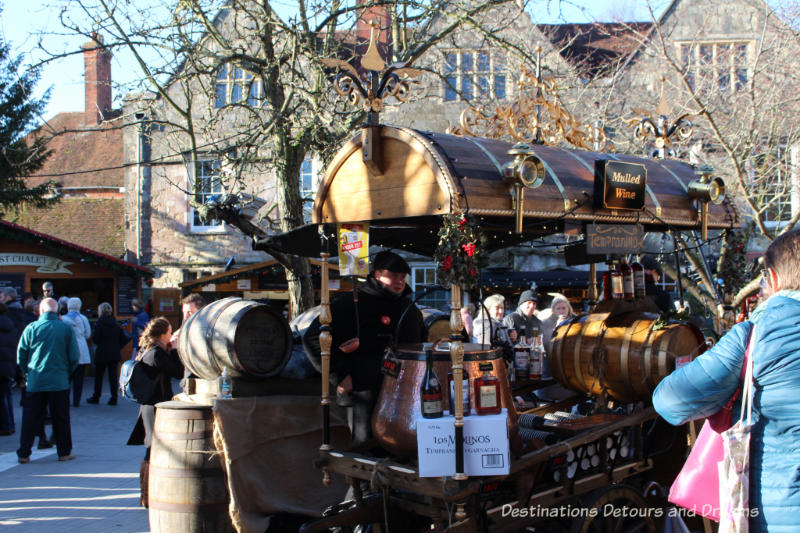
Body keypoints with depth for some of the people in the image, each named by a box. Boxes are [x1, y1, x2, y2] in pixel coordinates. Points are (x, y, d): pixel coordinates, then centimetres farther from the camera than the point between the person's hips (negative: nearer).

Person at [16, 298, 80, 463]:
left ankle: (24, 454, 11)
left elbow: (21, 353, 1)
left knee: (30, 418, 8)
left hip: (35, 381, 1)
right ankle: (64, 452, 14)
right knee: (61, 418, 8)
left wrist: (25, 372, 16)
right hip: (59, 381, 0)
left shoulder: (31, 328, -3)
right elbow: (75, 356, -2)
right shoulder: (67, 328, -3)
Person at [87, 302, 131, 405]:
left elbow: (96, 339, -12)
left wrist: (92, 335, 8)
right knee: (113, 376, 5)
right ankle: (114, 398, 2)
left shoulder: (100, 323, -9)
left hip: (102, 354, -4)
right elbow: (124, 338, 1)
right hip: (115, 354, 4)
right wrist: (117, 347, 11)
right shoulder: (116, 324, 4)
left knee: (98, 376, 9)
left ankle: (96, 397, 16)